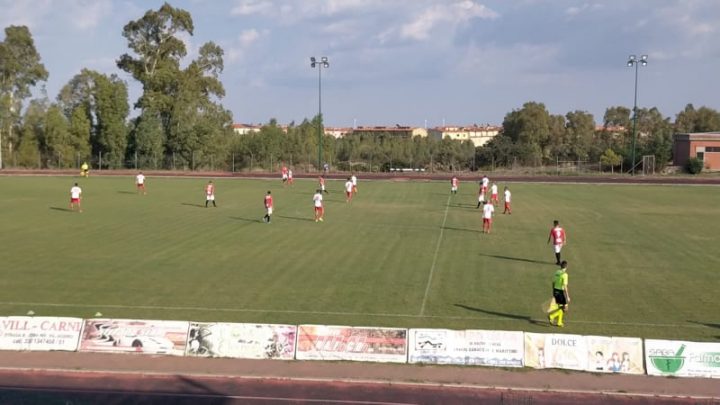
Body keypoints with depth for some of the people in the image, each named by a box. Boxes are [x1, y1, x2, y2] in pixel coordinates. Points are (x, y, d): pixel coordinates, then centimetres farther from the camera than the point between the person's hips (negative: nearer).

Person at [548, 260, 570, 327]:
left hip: (555, 291, 8)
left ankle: (559, 322, 24)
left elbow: (553, 283, 11)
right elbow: (565, 287, -21)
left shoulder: (556, 273, 4)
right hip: (561, 292, -8)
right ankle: (551, 316, -8)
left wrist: (553, 293, 22)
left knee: (560, 307, 20)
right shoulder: (564, 274, -18)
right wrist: (567, 297, -17)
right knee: (565, 308, 5)